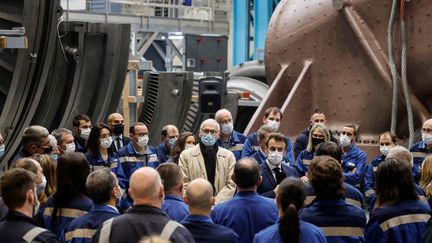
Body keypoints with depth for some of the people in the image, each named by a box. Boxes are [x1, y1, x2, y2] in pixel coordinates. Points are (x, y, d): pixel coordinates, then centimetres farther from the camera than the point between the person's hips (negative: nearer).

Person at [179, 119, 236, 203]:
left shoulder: (229, 156, 13)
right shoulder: (185, 155, 9)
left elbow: (231, 184, 7)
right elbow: (184, 185, 4)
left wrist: (214, 203, -5)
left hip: (220, 206, 1)